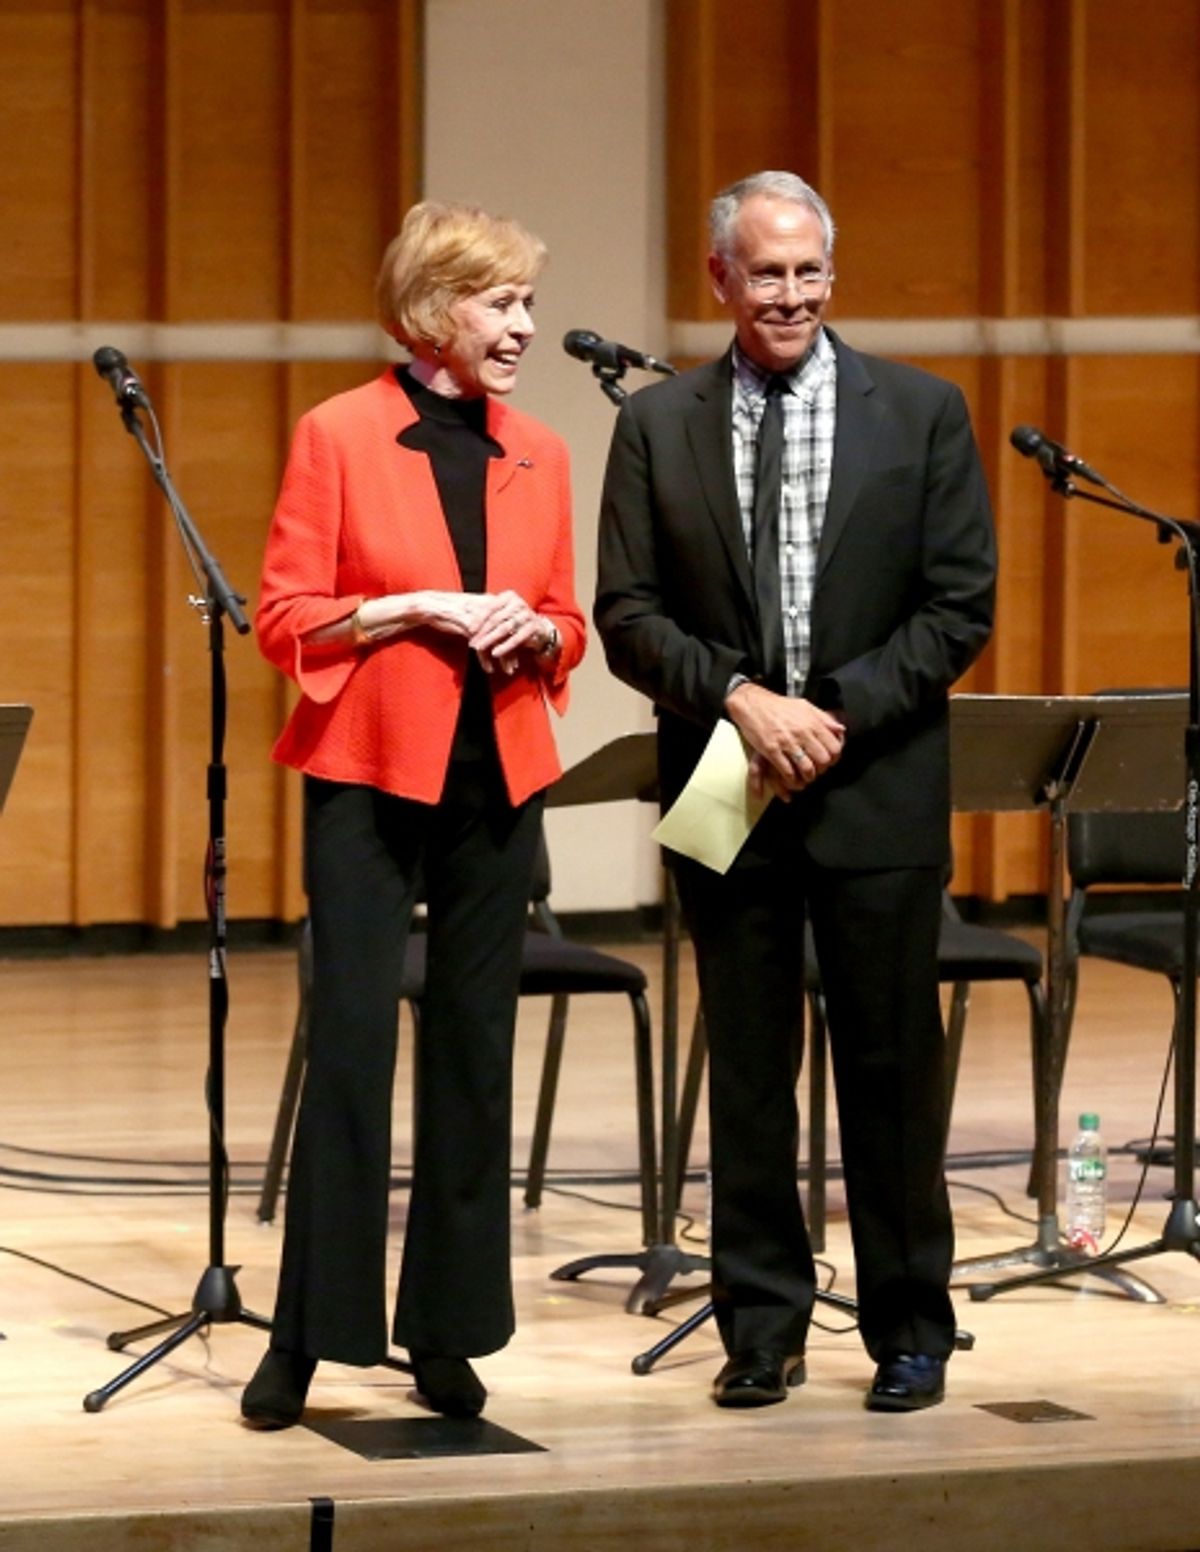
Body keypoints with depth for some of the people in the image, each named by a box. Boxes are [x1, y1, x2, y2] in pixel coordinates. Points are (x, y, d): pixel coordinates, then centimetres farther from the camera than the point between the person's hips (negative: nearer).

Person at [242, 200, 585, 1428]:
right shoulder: (338, 437, -3)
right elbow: (284, 620, -5)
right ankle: (306, 1335, -2)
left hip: (496, 781, 4)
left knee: (475, 1050, 5)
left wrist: (535, 633, -6)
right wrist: (414, 608, -16)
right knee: (350, 1042, -8)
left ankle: (447, 1332, 13)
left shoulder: (537, 457, 10)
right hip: (369, 776, -4)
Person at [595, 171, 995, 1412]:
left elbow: (960, 608, 0)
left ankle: (909, 1333, 13)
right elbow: (628, 614, 1)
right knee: (747, 1074, 6)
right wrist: (741, 696, -14)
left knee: (892, 1069, 3)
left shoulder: (920, 413, 3)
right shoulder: (657, 427, 5)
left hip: (878, 787, -1)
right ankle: (762, 1330, 14)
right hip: (728, 791, 1)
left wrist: (840, 711, -11)